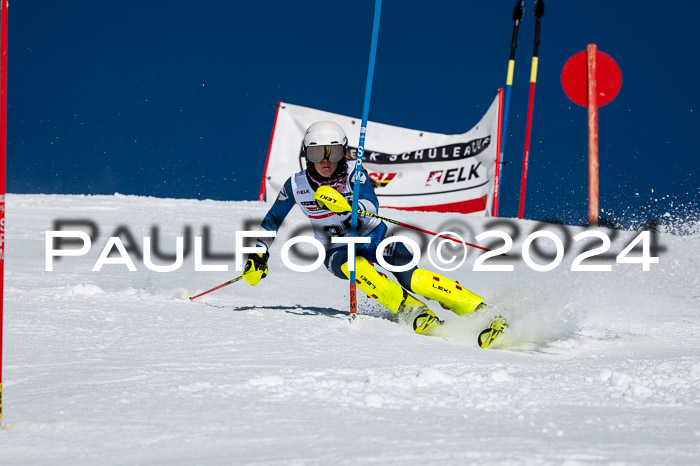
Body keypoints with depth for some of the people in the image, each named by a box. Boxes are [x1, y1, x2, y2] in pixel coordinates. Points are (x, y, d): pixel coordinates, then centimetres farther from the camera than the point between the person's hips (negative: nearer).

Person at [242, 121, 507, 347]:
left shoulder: (353, 173, -16)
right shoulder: (297, 185, -8)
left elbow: (372, 206, -35)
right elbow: (272, 221, 9)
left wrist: (343, 203, -52)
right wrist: (259, 255, 5)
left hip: (375, 238, -1)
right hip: (339, 252, 1)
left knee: (413, 279, -26)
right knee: (355, 267, -36)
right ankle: (418, 317, -41)